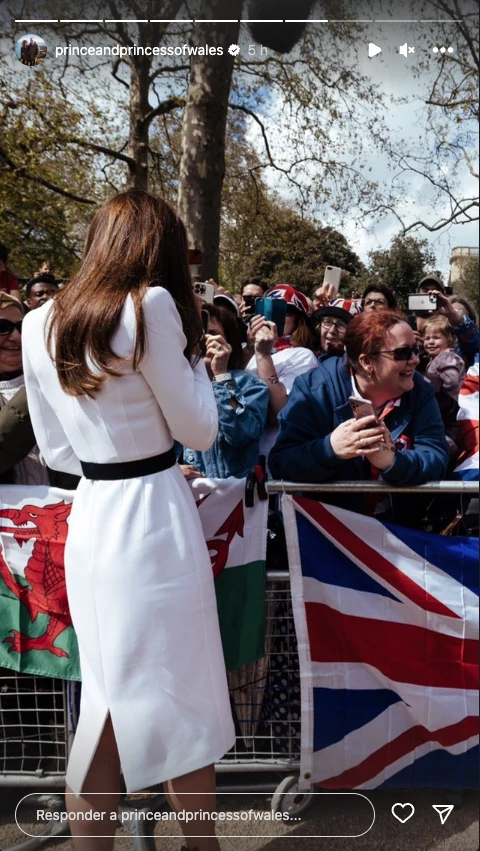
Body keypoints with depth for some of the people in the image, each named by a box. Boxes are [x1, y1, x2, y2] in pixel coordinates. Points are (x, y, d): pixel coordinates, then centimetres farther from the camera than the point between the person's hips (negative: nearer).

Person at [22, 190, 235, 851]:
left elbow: (56, 452, 11)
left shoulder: (39, 324, 6)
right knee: (181, 703, 13)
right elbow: (199, 430, -7)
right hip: (153, 522, -6)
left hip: (87, 518, 6)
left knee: (107, 699, 20)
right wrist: (190, 349, 4)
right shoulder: (151, 306, -13)